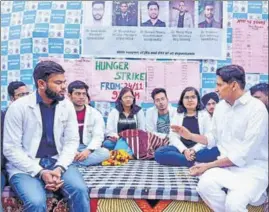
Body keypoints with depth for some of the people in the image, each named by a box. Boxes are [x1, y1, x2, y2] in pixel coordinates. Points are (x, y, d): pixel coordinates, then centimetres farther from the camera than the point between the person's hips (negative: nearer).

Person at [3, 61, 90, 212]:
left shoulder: (67, 106, 1)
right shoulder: (18, 107, -10)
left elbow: (72, 141, 0)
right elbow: (11, 149, -10)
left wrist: (59, 168, -16)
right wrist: (40, 172, -19)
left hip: (58, 162, 3)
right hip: (26, 167, -2)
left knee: (80, 191, -23)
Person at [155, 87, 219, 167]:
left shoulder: (204, 115, 9)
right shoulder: (177, 116, 11)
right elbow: (173, 137, 1)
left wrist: (194, 150, -18)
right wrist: (184, 150, -18)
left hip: (198, 150, -1)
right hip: (181, 149, 2)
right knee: (159, 153, -29)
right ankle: (197, 162, -30)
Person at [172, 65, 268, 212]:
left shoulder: (256, 109, -15)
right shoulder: (220, 107, 7)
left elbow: (244, 154, -18)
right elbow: (214, 139, 18)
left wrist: (209, 165, -16)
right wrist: (190, 136, 4)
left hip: (253, 167, -5)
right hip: (226, 165, 6)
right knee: (205, 185, -25)